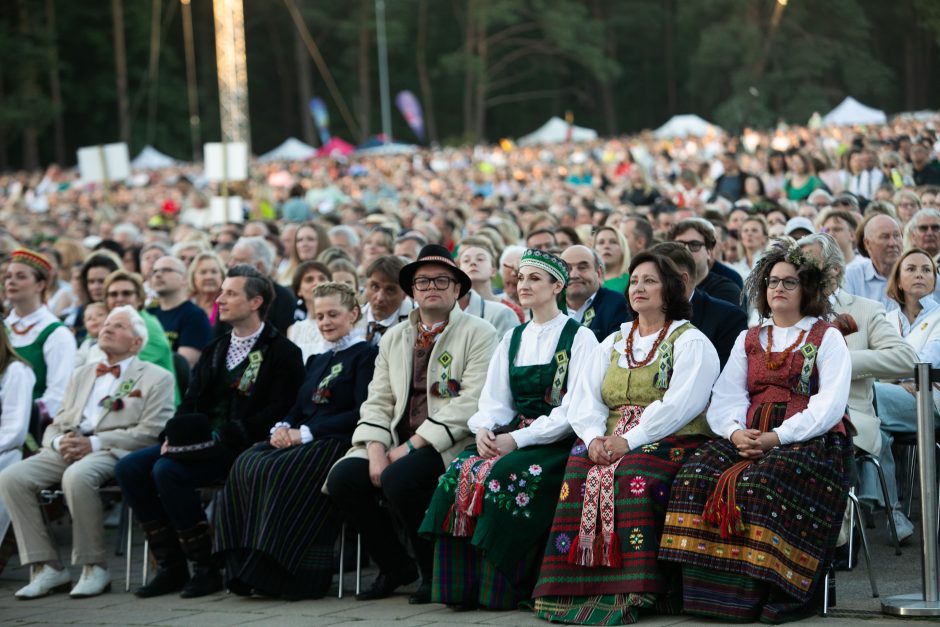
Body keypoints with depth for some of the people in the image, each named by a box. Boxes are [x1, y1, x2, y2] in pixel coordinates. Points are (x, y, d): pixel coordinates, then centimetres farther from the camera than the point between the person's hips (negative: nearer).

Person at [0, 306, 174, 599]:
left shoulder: (156, 378, 9)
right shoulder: (81, 375, 29)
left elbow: (151, 432, -5)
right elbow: (55, 426, 24)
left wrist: (94, 443, -14)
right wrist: (59, 442, -3)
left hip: (113, 452, -6)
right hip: (68, 449, 6)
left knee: (77, 476, -39)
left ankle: (95, 568, -24)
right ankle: (46, 567, -17)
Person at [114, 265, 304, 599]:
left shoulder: (281, 352, -3)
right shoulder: (214, 349, 22)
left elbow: (277, 411, -13)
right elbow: (191, 401, 18)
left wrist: (222, 436, -20)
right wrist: (174, 435, -4)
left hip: (239, 446, -8)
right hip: (200, 442, 8)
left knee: (167, 470, -29)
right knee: (129, 468, -11)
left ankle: (205, 568, -17)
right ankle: (170, 566, -7)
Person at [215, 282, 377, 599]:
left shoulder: (366, 355, 2)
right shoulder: (316, 360, 28)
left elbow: (362, 414, -9)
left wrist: (306, 432, -14)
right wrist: (282, 427, -1)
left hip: (338, 443, -7)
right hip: (302, 442, 7)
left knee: (281, 473, -34)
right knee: (246, 465, -23)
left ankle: (277, 572, -29)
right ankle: (247, 567, -27)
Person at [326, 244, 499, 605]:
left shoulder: (478, 334, -2)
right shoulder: (393, 338, 18)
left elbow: (471, 403, -13)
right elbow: (377, 402, 11)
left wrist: (412, 446, -17)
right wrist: (376, 450, -9)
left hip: (450, 446, -6)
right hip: (398, 442, 6)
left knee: (399, 478, -32)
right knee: (342, 478, -18)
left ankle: (435, 572, -9)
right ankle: (395, 567, 3)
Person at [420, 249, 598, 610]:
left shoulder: (579, 338, -1)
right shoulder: (512, 339, 18)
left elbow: (575, 406, -12)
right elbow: (495, 399, 12)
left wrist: (518, 439, -20)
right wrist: (484, 428, -12)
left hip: (558, 441, -6)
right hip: (512, 434, 6)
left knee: (504, 475, -32)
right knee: (462, 472, -23)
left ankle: (503, 589, -23)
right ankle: (464, 584, -21)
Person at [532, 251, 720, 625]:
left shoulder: (690, 342, 4)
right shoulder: (613, 344, 23)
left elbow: (680, 405, -12)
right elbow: (585, 398, 11)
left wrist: (630, 441, -21)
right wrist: (594, 438, -11)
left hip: (670, 441, -5)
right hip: (611, 442, 5)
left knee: (632, 475, -35)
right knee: (580, 472, -26)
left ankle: (629, 592, -34)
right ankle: (575, 588, -29)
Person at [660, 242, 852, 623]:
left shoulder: (827, 338, 9)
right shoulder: (748, 340, 23)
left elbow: (830, 405, -4)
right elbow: (726, 398, 11)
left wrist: (779, 436, -16)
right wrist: (736, 432, -12)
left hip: (810, 439, -4)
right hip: (750, 437, 4)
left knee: (759, 483, -35)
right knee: (698, 475, -25)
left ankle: (765, 592, -29)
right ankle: (712, 590, -26)